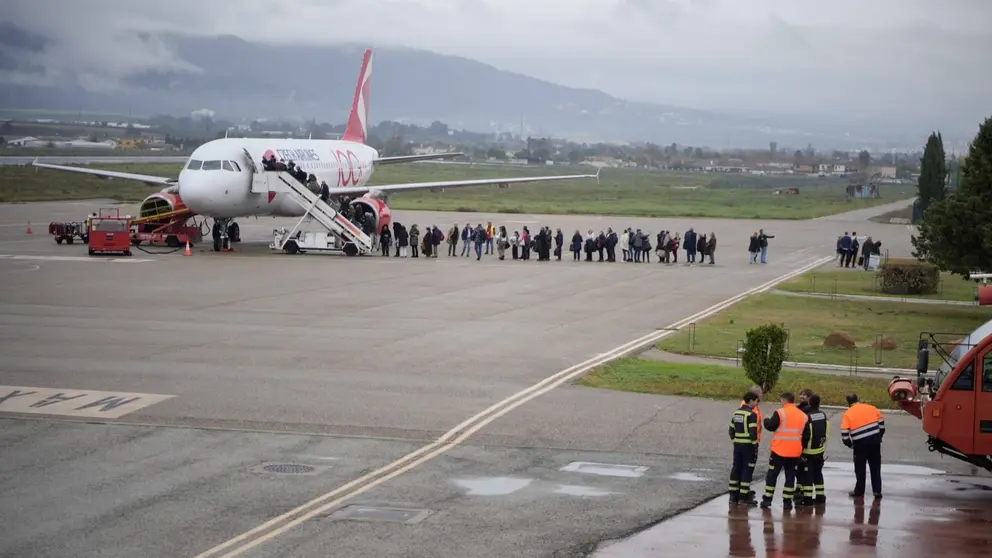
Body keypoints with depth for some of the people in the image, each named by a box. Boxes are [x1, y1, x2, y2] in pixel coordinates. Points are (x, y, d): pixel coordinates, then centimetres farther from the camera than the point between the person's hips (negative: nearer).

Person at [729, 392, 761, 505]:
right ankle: (743, 497, -1)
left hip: (737, 445, 7)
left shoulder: (736, 413, 10)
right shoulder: (751, 414, -12)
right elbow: (753, 432, -18)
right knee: (747, 470, -1)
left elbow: (731, 430, 13)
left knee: (736, 469, 11)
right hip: (747, 445, -7)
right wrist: (755, 445, -11)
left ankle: (733, 495, 14)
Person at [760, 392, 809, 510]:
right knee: (790, 476, 10)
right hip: (795, 452, 4)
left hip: (779, 450, -4)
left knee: (772, 474, 7)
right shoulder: (803, 415, 6)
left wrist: (766, 420, 11)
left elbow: (770, 426, -9)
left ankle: (767, 499, 7)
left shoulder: (780, 412, -10)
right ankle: (787, 501, 8)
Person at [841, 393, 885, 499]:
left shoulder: (848, 414, -2)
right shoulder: (871, 408, 7)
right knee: (875, 467, 13)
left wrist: (850, 444, 8)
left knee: (860, 468, 10)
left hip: (861, 443, -3)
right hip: (875, 440, 3)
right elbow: (881, 423, 10)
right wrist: (879, 438, 22)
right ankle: (877, 490, 14)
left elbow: (844, 433, -8)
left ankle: (859, 492, 16)